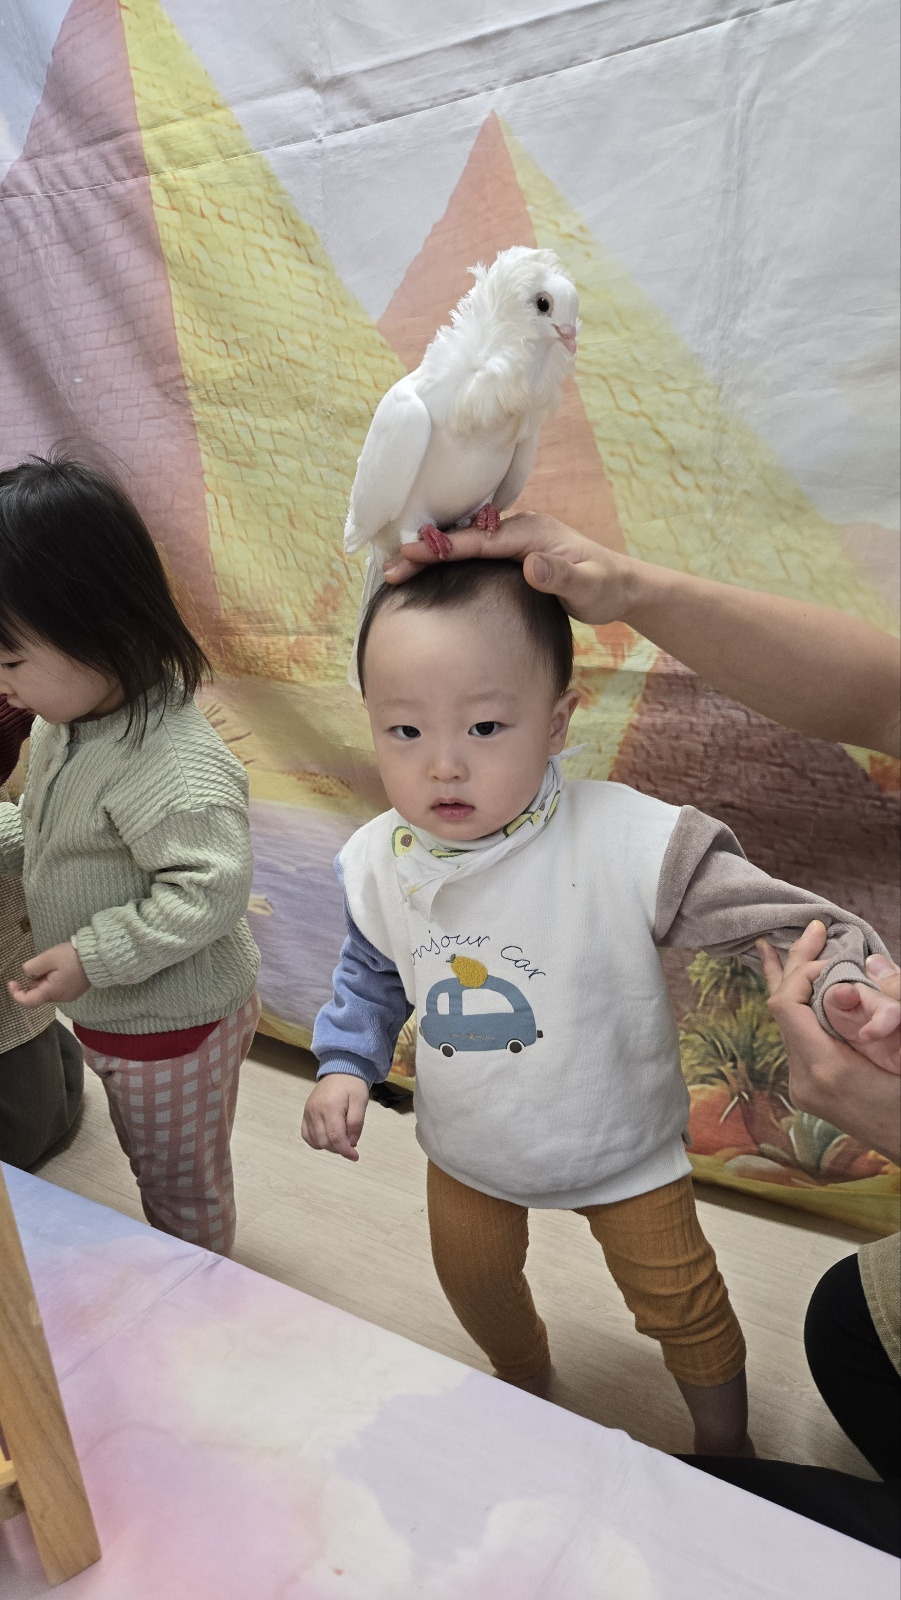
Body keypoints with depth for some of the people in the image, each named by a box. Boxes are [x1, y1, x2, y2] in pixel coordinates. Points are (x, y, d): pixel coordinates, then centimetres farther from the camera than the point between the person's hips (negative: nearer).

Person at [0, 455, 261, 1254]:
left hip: (171, 1024, -9)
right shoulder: (68, 721, -3)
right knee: (150, 1162, 31)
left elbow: (210, 889, -34)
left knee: (181, 1181, 18)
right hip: (117, 1012, 9)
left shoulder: (172, 767, -34)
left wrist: (94, 957, -30)